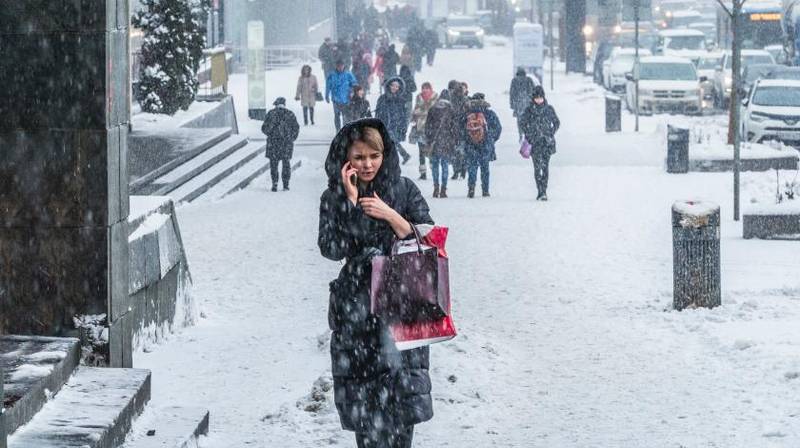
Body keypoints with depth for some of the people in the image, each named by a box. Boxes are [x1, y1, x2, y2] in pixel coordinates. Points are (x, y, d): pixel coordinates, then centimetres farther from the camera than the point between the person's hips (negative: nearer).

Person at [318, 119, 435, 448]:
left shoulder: (404, 190, 3)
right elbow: (331, 249, -8)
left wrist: (390, 215, -14)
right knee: (363, 393, -3)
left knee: (401, 387, -6)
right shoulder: (334, 198, 4)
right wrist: (350, 201, -12)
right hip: (356, 306, 0)